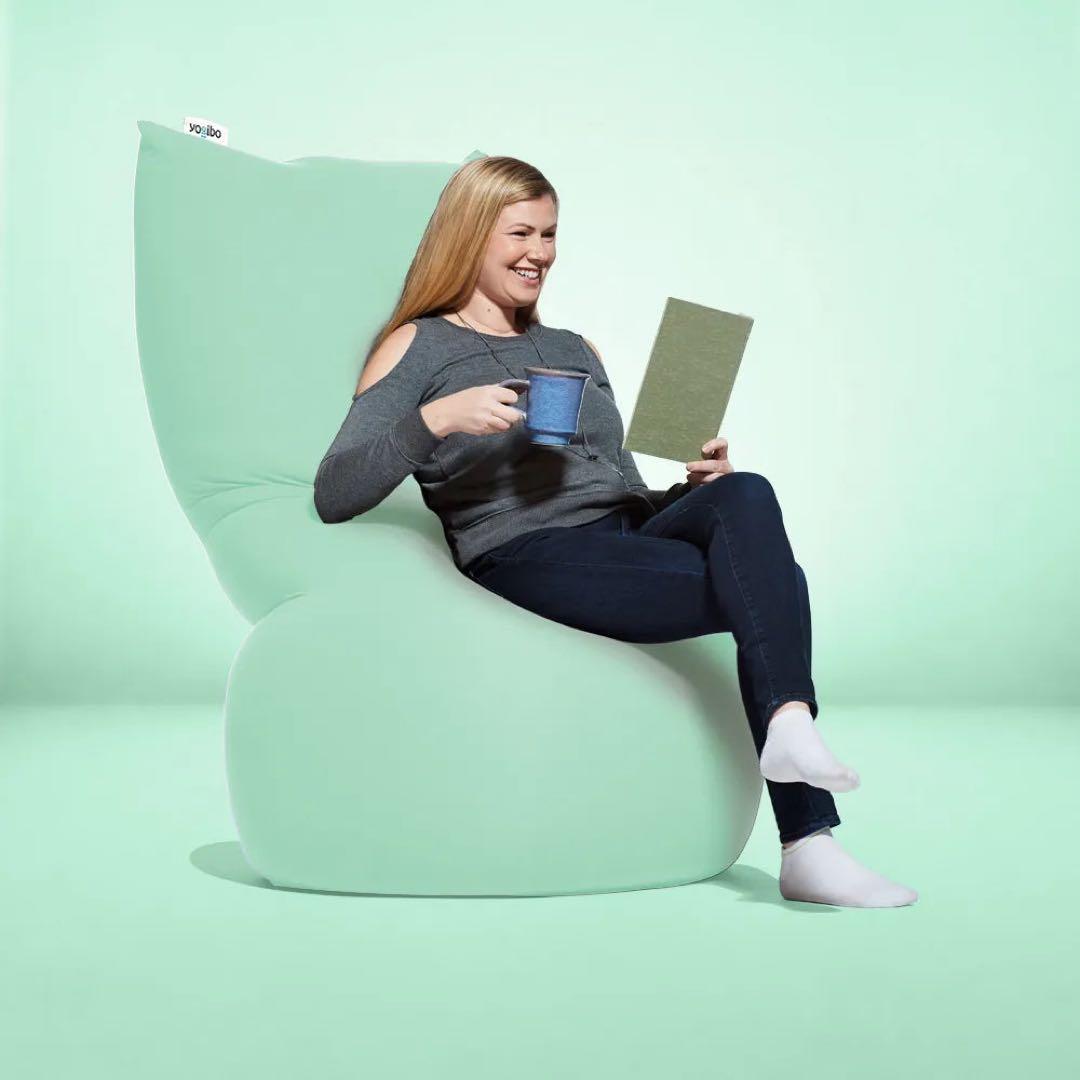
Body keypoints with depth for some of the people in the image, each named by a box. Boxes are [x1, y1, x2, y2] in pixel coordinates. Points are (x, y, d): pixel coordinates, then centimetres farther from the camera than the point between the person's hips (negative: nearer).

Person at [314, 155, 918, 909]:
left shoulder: (576, 351, 29)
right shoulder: (419, 347, 12)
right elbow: (334, 495, -2)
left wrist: (696, 483, 5)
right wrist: (436, 419, -16)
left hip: (630, 536, 5)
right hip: (526, 557, -5)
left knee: (745, 495, -29)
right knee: (770, 585, -26)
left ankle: (792, 725, -39)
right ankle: (805, 843, -30)